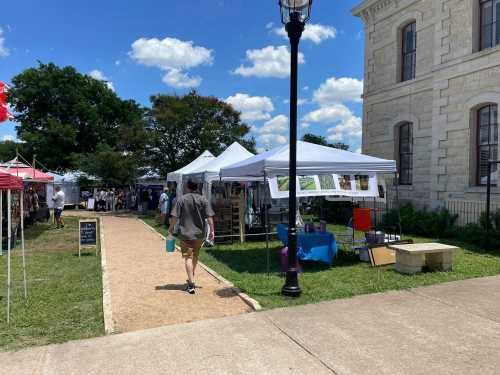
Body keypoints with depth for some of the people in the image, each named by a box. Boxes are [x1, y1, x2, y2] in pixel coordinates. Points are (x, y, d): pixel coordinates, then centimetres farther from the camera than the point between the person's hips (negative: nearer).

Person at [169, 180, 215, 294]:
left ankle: (191, 285, -8)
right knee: (195, 256, 20)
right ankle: (191, 279, 33)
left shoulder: (181, 199, -6)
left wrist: (171, 228, 7)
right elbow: (209, 217, -6)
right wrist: (212, 230, 0)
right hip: (199, 233, 3)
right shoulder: (203, 200, -1)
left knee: (188, 257, -2)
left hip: (185, 233, -3)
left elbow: (175, 216, -7)